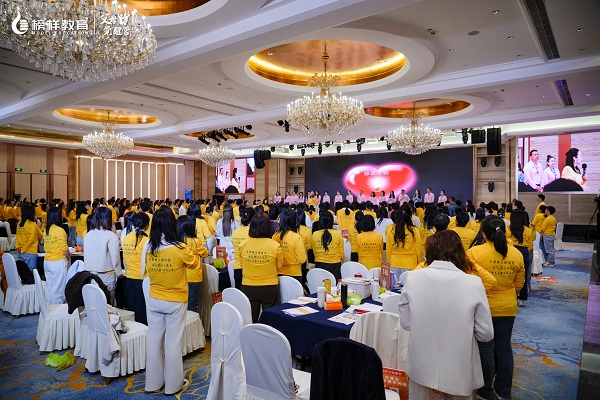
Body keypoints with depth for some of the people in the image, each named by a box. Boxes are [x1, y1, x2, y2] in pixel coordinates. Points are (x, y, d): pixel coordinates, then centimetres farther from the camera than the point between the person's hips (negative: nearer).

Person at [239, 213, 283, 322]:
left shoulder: (243, 245, -10)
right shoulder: (275, 246, -15)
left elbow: (242, 264, 7)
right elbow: (279, 267, 0)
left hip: (248, 287, 2)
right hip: (269, 287, -1)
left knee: (250, 321, 16)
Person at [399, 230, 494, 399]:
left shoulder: (413, 278, -12)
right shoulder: (473, 283, -14)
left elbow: (405, 323, -2)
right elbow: (486, 333, -6)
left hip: (422, 368, 1)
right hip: (458, 371, 0)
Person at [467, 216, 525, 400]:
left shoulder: (474, 252, -18)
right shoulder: (516, 254, -4)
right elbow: (519, 284, 6)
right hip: (508, 308, 4)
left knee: (486, 348, 9)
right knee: (504, 347, 15)